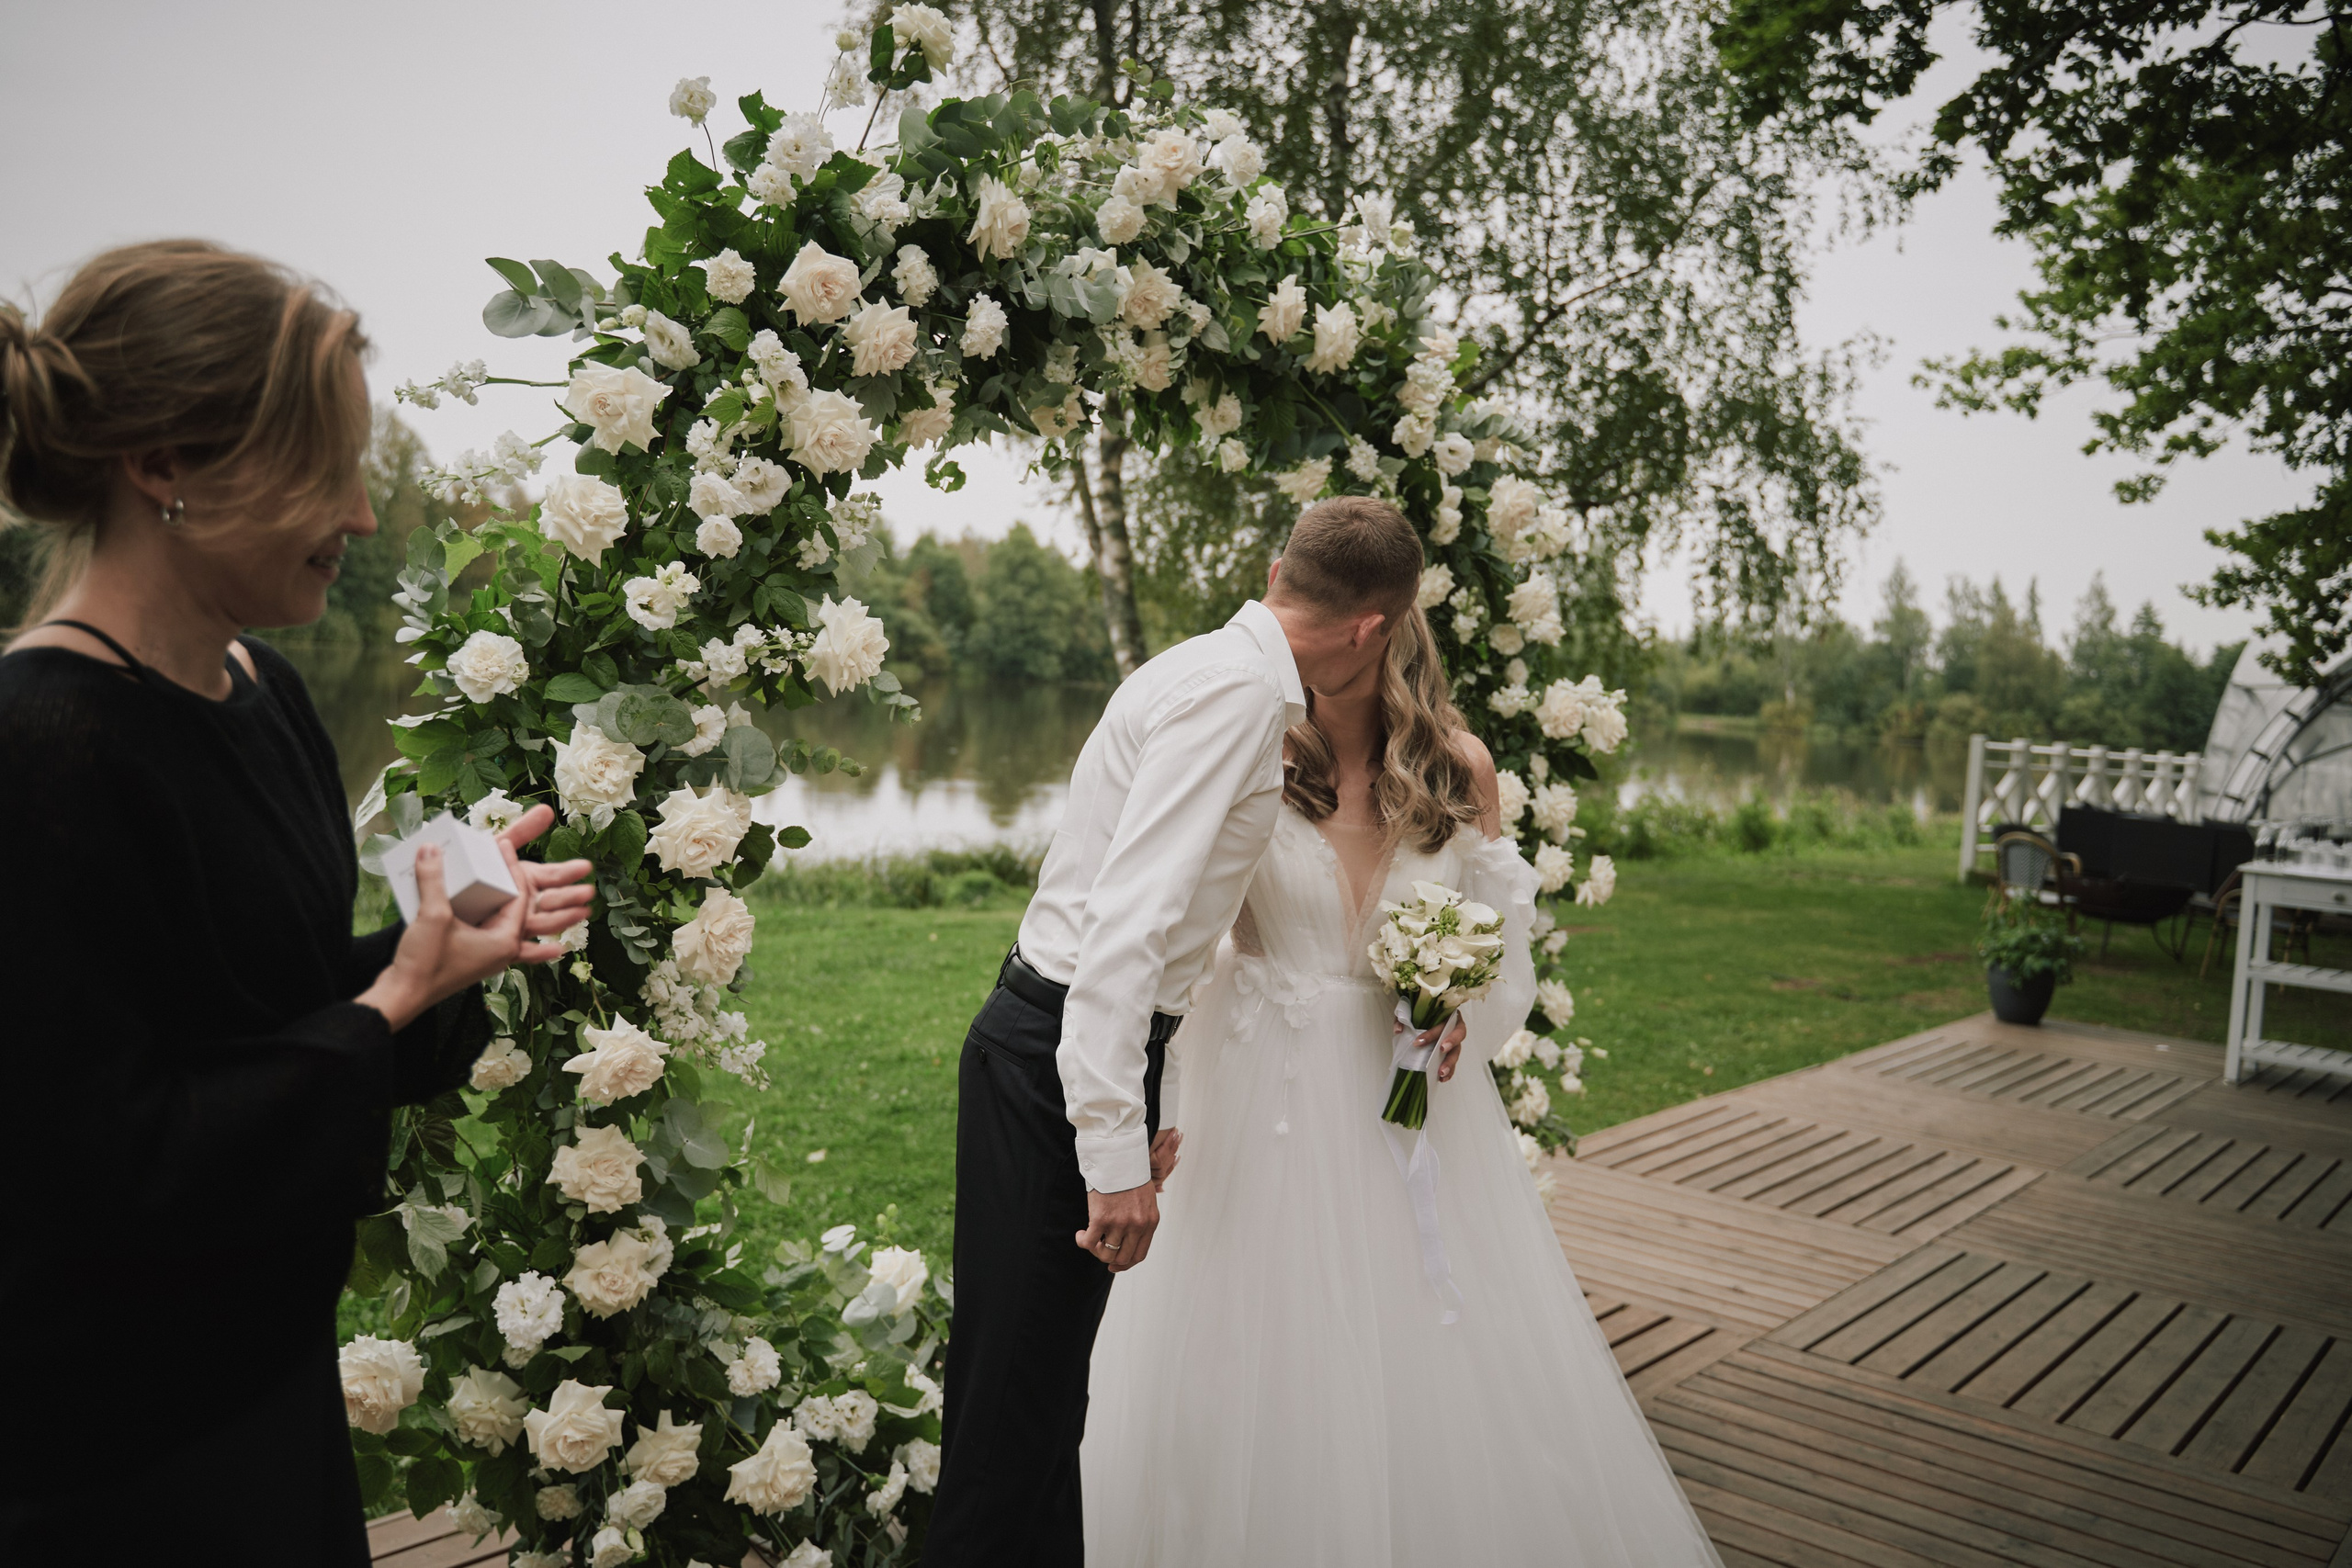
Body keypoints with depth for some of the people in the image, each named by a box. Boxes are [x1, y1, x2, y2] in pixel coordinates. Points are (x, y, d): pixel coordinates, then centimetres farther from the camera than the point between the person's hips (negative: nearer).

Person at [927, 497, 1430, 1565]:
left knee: (1043, 1383, 19)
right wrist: (1118, 1150, -26)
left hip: (1065, 1052, 10)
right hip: (1066, 1063, -10)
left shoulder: (1222, 672, 15)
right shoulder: (1238, 689, -16)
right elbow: (1129, 919, -26)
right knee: (1017, 1392, 2)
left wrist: (1141, 1111, 22)